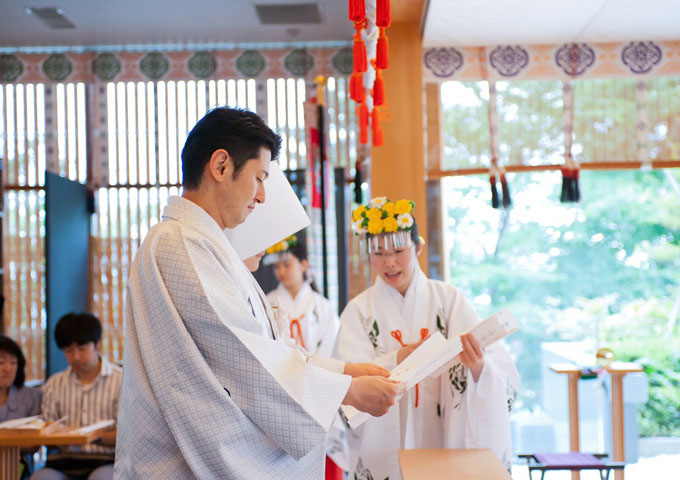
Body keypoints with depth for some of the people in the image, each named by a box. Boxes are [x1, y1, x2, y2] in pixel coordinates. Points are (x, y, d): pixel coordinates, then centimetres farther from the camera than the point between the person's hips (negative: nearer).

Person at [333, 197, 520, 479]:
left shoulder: (449, 300, -1)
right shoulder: (359, 311, 0)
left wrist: (479, 366, -33)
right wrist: (399, 359, -27)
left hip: (444, 442, 0)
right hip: (384, 452, 0)